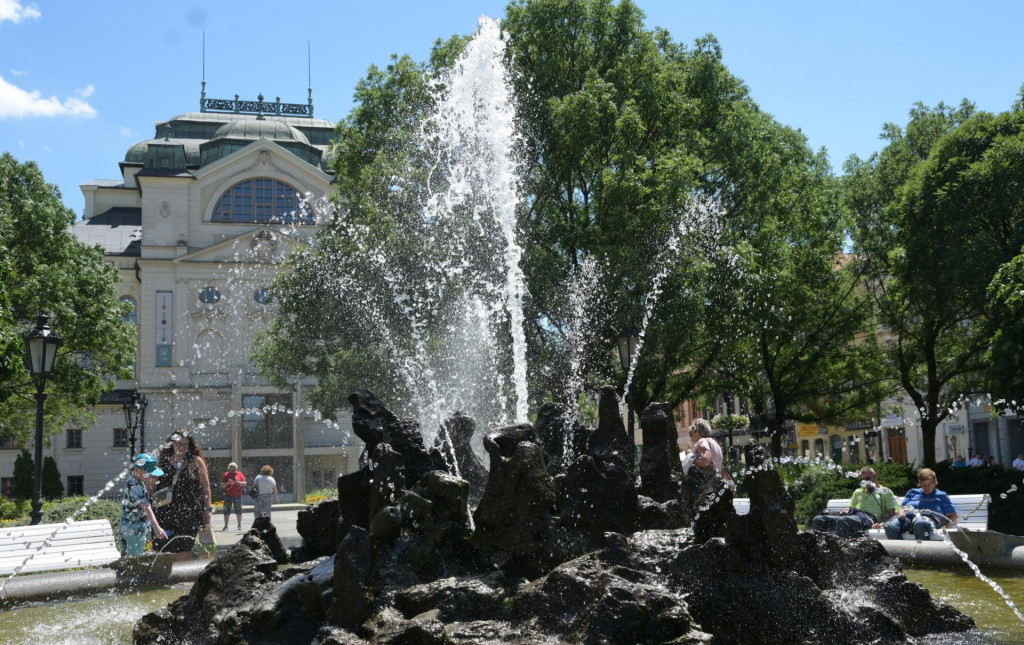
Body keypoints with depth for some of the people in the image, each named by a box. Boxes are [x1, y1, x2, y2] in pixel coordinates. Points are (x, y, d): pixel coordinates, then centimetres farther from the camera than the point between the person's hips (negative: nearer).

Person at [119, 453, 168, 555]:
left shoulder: (138, 482, 6)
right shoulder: (134, 486, -23)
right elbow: (146, 507, -32)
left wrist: (152, 483, -2)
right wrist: (156, 527, -40)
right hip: (135, 531, -10)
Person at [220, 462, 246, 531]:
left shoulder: (240, 474, 8)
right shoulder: (226, 475, 9)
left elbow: (244, 483, 4)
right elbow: (222, 484, 7)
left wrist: (237, 482, -12)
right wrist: (227, 483, -11)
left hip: (237, 495, 0)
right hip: (228, 495, 0)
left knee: (238, 511, 2)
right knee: (226, 511, 0)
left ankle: (239, 525, 12)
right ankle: (226, 526, 6)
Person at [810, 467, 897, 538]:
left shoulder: (885, 492, 20)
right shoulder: (858, 492, 37)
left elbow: (892, 513, 10)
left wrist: (881, 524, -11)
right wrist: (846, 510, 7)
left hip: (868, 517, -6)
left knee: (843, 521, -42)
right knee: (818, 520, -23)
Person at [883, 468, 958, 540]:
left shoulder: (941, 496, 29)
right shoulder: (912, 492, 37)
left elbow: (953, 516, 23)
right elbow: (901, 507, 27)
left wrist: (945, 526, 1)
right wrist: (901, 514, 2)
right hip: (908, 515, 3)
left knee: (920, 524, -45)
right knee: (890, 527, -35)